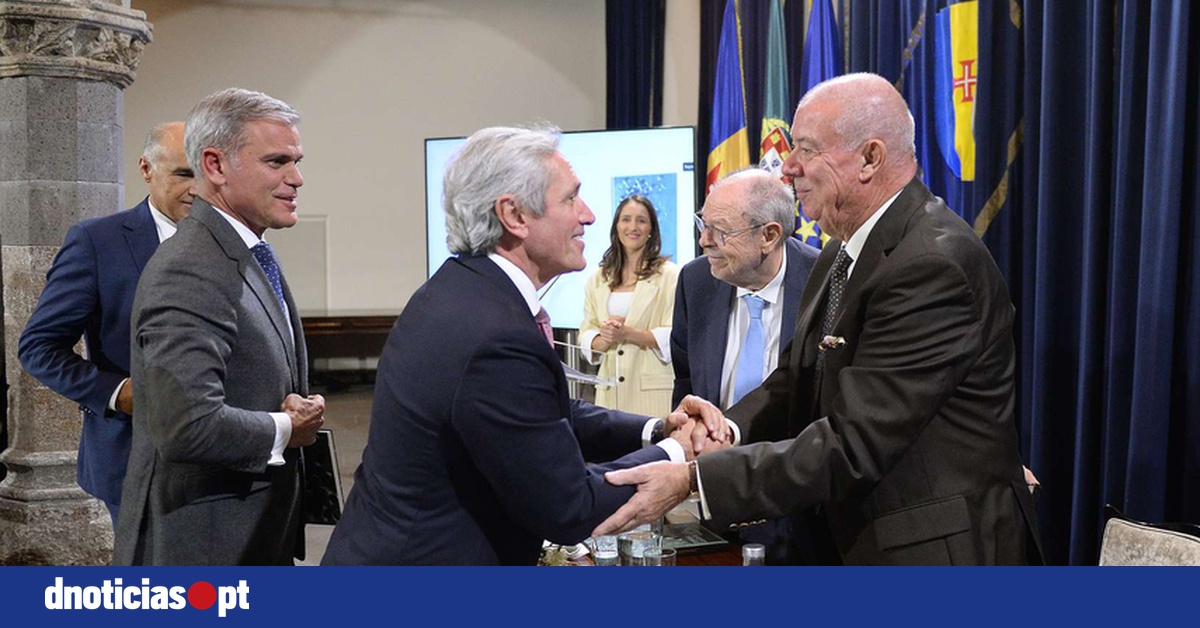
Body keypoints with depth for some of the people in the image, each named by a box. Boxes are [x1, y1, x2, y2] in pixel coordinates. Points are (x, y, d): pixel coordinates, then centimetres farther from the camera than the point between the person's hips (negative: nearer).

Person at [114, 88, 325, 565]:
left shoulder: (251, 258, 10)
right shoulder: (188, 273, -23)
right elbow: (189, 427, -32)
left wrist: (298, 413, -1)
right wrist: (285, 429, -15)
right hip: (200, 547, -9)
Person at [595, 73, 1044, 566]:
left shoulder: (933, 264, -24)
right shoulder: (842, 252, 6)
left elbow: (855, 445, -27)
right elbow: (797, 377, 9)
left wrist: (692, 479, -27)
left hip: (940, 548, -8)